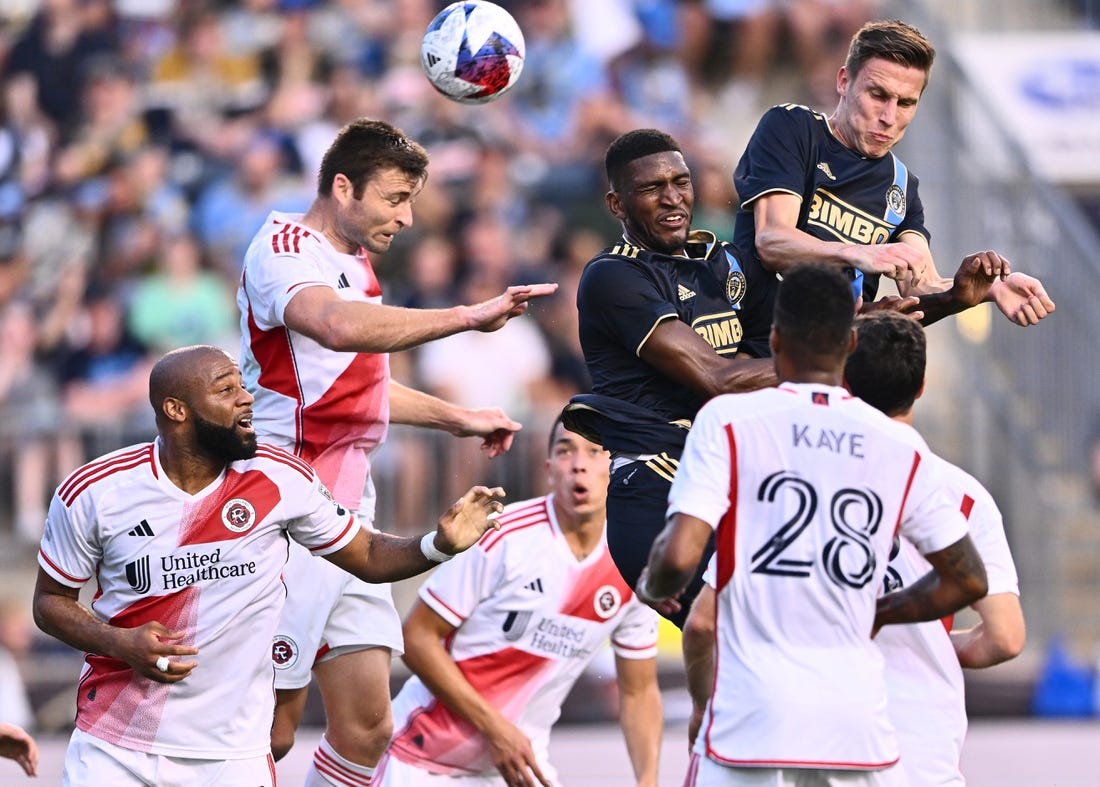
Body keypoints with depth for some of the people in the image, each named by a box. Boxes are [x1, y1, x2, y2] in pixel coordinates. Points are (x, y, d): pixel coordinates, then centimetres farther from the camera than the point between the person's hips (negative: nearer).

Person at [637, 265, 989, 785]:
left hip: (752, 720, -3)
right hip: (859, 724, 3)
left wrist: (652, 588, 11)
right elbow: (967, 581, 14)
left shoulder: (728, 421, -2)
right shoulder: (902, 448, 7)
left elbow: (678, 557, -11)